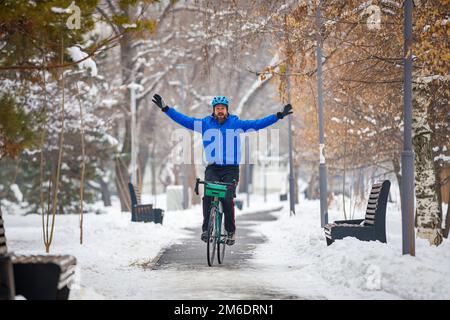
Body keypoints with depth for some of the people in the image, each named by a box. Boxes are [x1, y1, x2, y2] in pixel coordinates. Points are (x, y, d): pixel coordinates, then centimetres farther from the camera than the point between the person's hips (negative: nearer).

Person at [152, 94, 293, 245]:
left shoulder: (236, 123, 3)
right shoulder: (205, 123, 7)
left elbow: (258, 124, 0)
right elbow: (183, 120, 7)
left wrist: (279, 115, -6)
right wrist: (165, 108, 2)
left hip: (231, 169, -1)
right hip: (212, 168, 1)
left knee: (227, 199, -14)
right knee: (208, 196, -20)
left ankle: (231, 231, 5)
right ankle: (206, 229, -10)